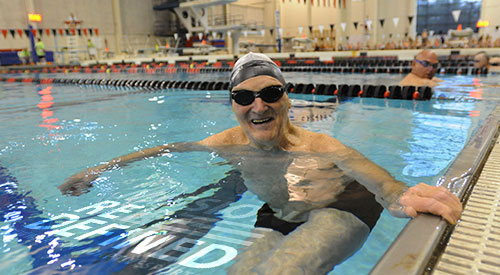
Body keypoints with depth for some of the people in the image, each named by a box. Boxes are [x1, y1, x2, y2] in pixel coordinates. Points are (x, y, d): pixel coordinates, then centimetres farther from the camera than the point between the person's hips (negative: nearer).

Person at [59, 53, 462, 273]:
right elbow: (174, 148, 0)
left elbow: (376, 178, -38)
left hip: (336, 214, -5)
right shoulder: (230, 142, -11)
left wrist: (401, 198, -63)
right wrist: (107, 167, -2)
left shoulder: (316, 147, -26)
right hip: (282, 222, 6)